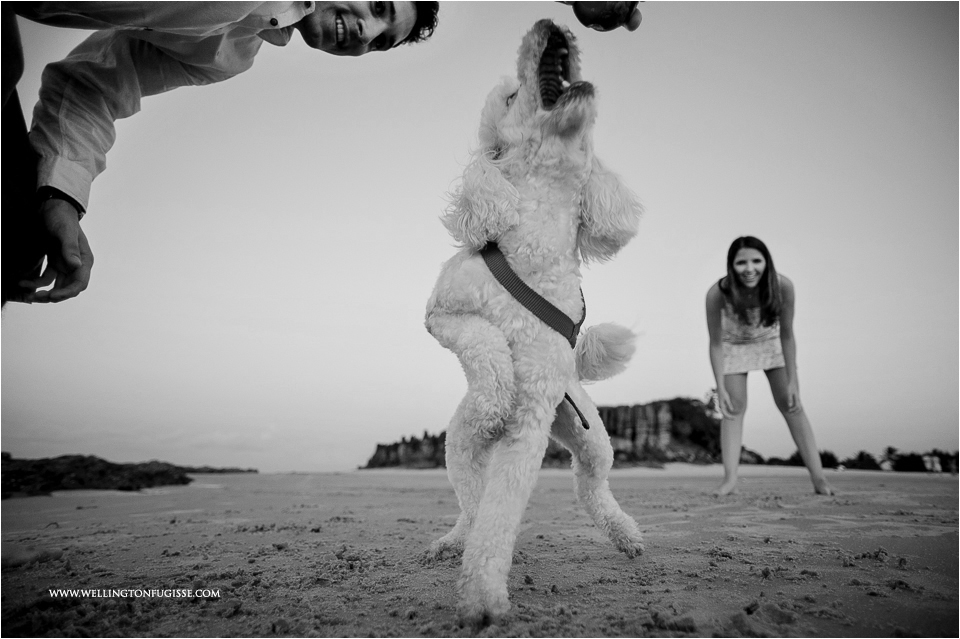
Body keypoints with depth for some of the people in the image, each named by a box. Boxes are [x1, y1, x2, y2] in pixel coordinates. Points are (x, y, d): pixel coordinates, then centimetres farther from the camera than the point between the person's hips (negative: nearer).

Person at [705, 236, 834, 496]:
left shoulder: (783, 286, -33)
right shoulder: (717, 294, -35)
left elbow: (787, 335, -22)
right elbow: (715, 343, -25)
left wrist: (792, 382, -21)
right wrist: (721, 388, -26)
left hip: (770, 341, 1)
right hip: (734, 345, -1)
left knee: (791, 404, -2)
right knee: (734, 407, -5)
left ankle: (819, 478, 2)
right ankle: (730, 478, -5)